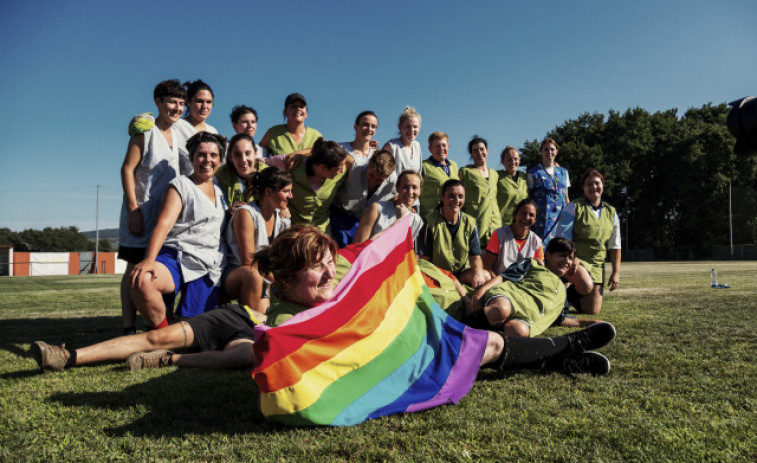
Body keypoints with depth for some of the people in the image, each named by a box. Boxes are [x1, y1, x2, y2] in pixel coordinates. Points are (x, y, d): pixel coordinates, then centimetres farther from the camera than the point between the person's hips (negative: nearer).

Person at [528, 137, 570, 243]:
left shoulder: (563, 172, 17)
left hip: (560, 214, 4)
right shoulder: (534, 172, 4)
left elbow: (566, 198, 20)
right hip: (542, 214, -4)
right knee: (543, 243, -12)